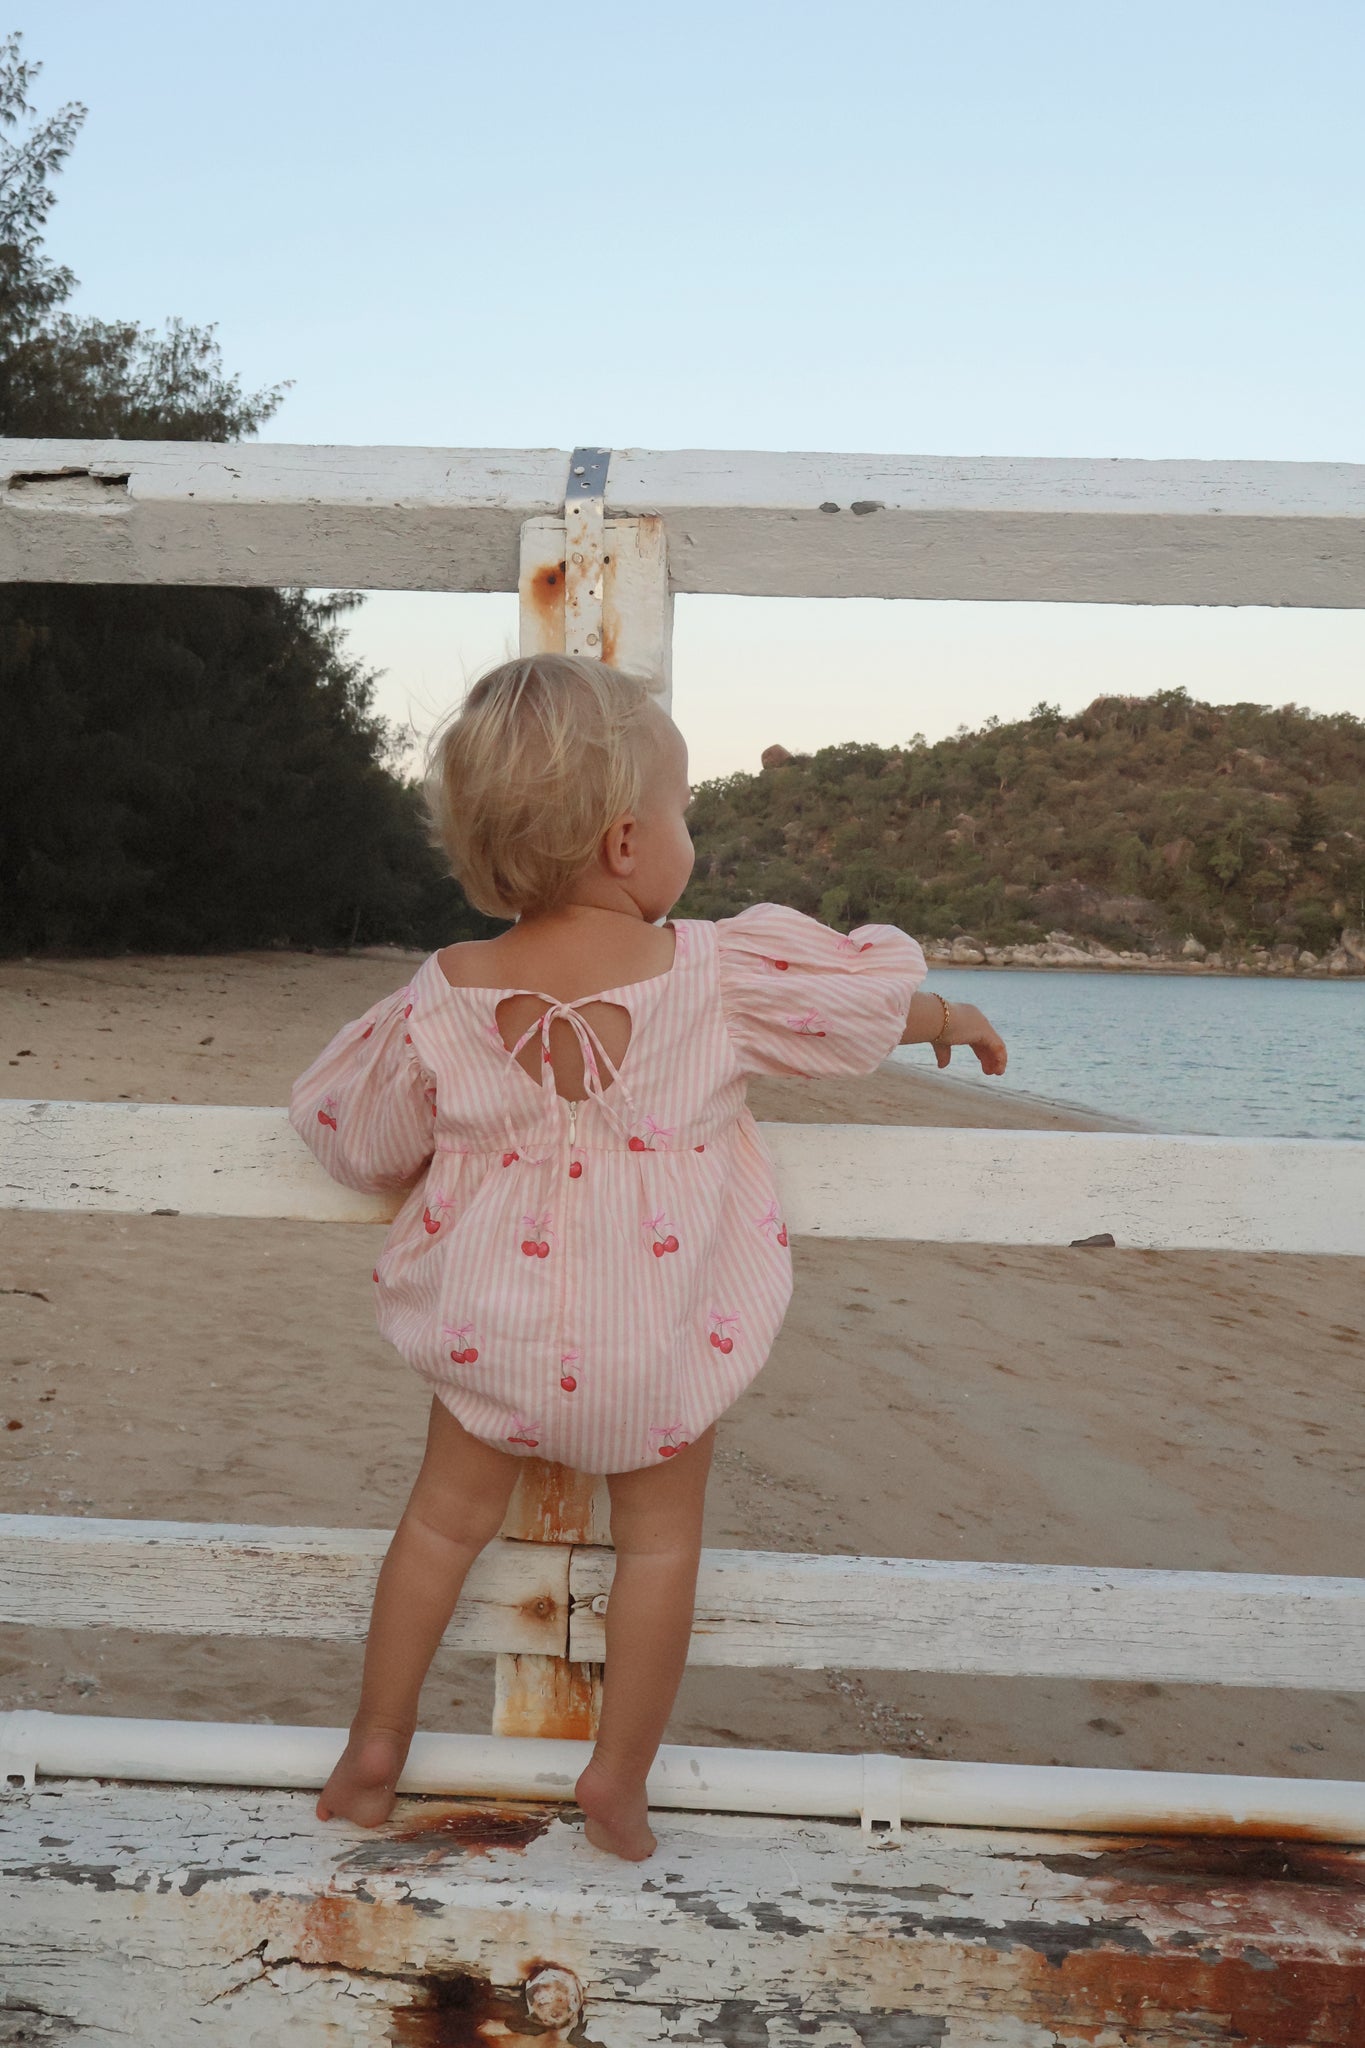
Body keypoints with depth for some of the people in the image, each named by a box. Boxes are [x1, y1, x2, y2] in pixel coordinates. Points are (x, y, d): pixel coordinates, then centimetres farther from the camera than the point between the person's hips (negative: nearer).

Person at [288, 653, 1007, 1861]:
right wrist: (950, 1016, 19)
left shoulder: (446, 996, -11)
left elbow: (364, 1138, 2)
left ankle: (376, 1745, 27)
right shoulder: (711, 972, -16)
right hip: (659, 1336, -2)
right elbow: (861, 998, -2)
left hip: (493, 1322, 2)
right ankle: (618, 1779, 22)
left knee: (448, 1514, 19)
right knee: (661, 1537, 15)